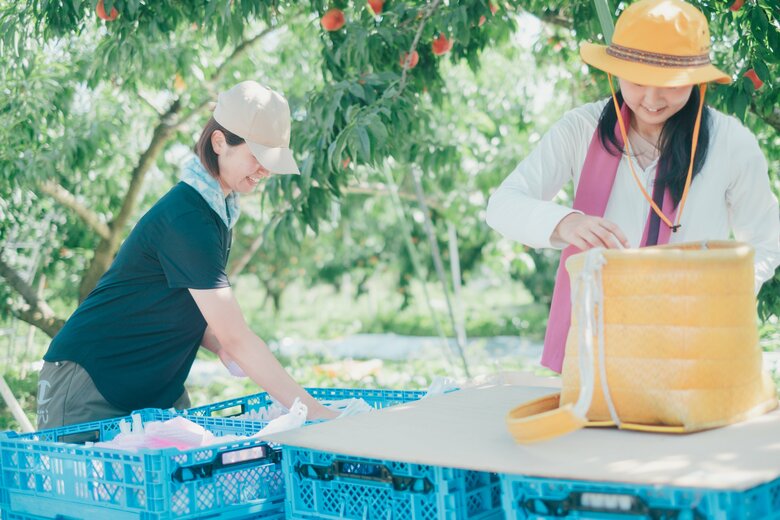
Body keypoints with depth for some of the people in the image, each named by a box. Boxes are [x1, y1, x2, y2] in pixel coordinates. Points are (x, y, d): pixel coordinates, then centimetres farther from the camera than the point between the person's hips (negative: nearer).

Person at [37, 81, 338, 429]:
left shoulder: (219, 209, 4)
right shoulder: (186, 217, -24)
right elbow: (235, 336, -26)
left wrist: (221, 346, -7)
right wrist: (311, 410, -26)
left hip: (157, 390, 8)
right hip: (89, 382, -8)